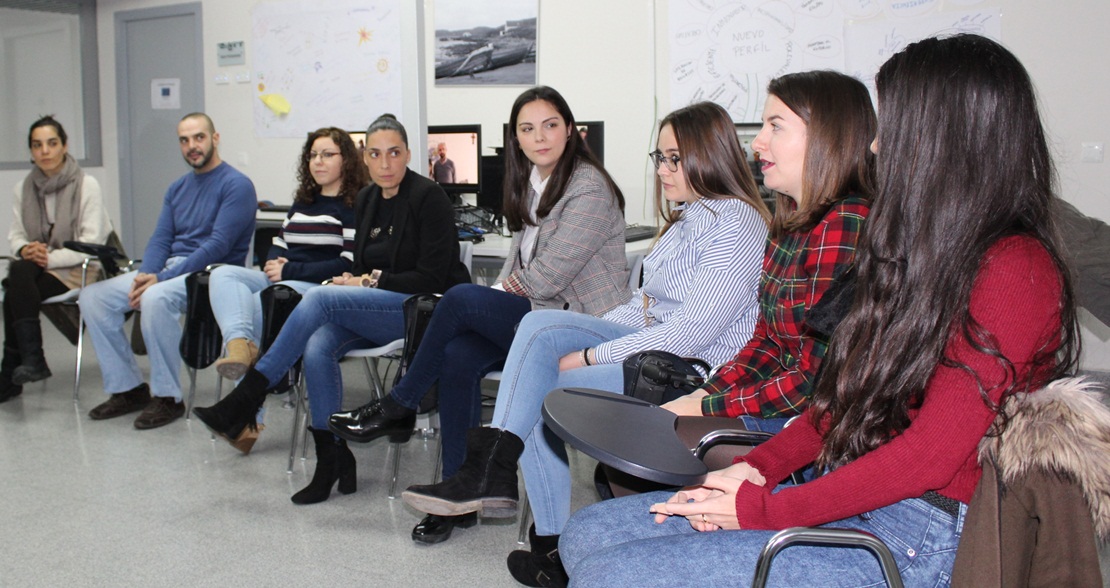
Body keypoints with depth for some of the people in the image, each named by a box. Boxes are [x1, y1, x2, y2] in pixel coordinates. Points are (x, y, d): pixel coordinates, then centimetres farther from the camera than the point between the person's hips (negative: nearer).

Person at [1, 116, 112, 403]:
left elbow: (91, 242, -10)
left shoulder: (87, 184, -5)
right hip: (35, 267, 4)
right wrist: (25, 249, -11)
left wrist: (50, 258, -20)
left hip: (77, 270, -4)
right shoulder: (24, 187, 11)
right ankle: (30, 360, -29)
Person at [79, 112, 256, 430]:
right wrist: (144, 275, -10)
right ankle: (128, 389, 0)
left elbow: (219, 245, -16)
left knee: (156, 298, -37)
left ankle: (168, 397, -21)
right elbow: (160, 239, 12)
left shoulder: (236, 185, -7)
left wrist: (162, 278, -20)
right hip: (169, 269, 8)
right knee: (93, 296, -7)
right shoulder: (178, 188, 17)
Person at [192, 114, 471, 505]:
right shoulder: (366, 201, 14)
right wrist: (351, 282, -3)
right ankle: (332, 459, -16)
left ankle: (245, 401, -23)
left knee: (320, 298, -27)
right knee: (317, 347, -25)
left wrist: (370, 282, -13)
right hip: (376, 310, 7)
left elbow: (432, 277, -12)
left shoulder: (428, 197, -8)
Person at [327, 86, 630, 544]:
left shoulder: (589, 189, -13)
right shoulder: (530, 182, 14)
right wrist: (498, 296, -1)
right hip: (533, 311, 8)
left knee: (460, 300, -23)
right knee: (457, 356, -20)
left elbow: (550, 274, -18)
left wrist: (504, 295, -3)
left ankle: (398, 409, -4)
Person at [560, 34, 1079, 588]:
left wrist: (762, 509, -15)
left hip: (915, 540, -9)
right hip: (844, 495, 9)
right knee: (588, 533, 0)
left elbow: (930, 456, -19)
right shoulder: (932, 249, 15)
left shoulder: (1014, 271, -15)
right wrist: (757, 468, -1)